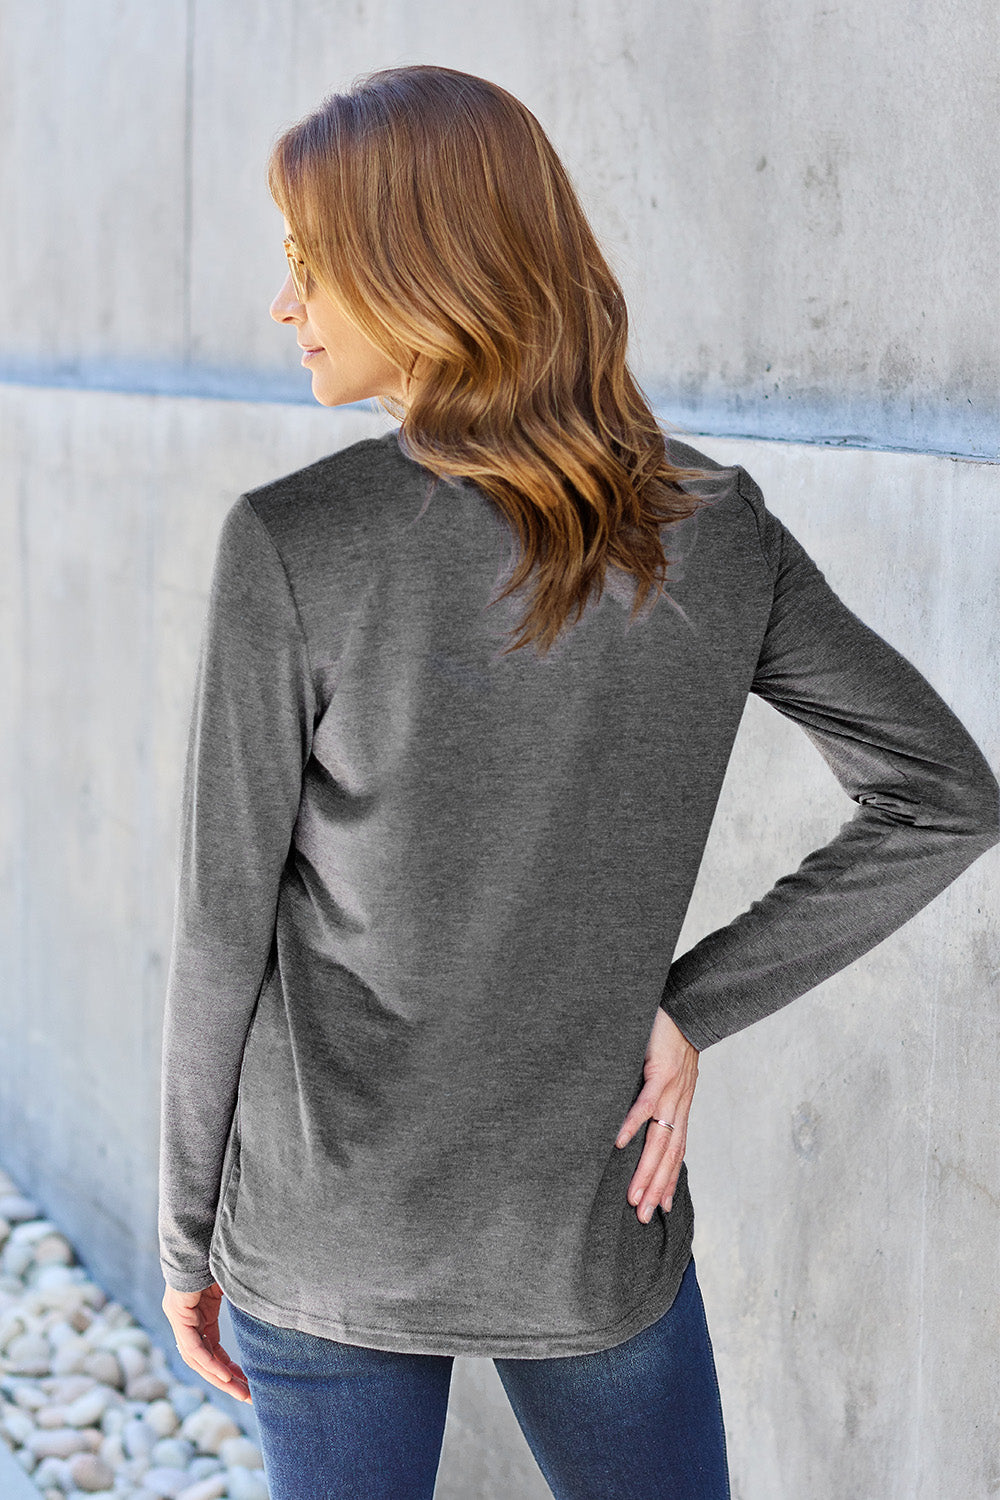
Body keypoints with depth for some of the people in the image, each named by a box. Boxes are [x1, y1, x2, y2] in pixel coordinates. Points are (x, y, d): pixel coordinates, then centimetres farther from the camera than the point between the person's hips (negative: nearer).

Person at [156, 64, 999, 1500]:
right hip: (592, 1222, 2)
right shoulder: (715, 526, -7)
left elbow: (226, 932, -12)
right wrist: (689, 1009, -4)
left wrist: (189, 1233, 1)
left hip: (330, 1225, -2)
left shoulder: (291, 546, -18)